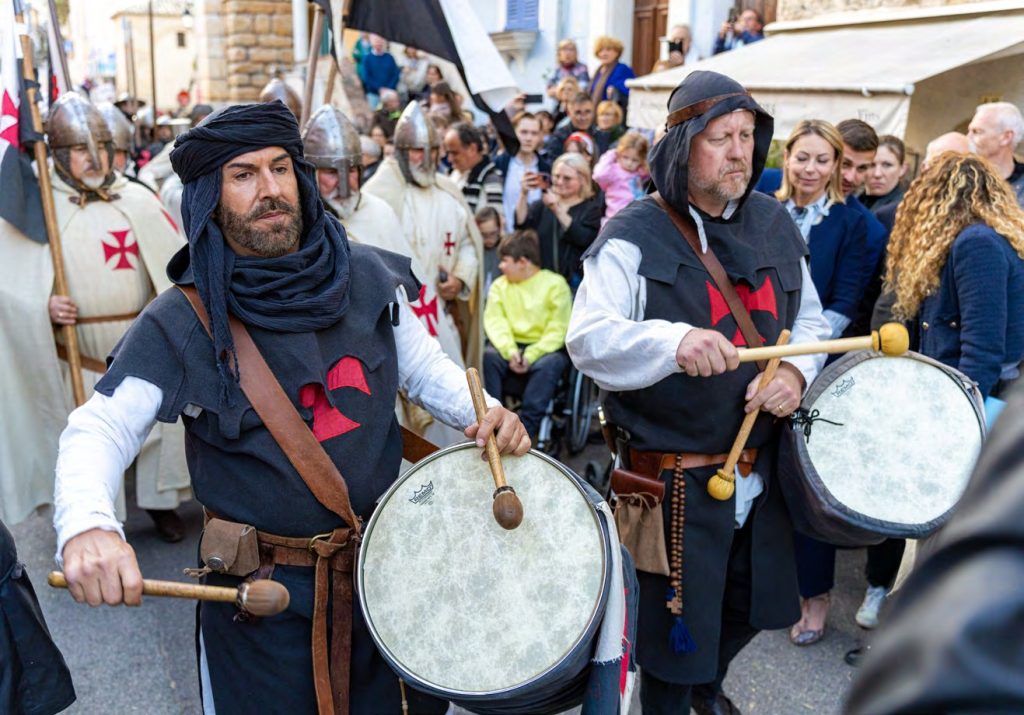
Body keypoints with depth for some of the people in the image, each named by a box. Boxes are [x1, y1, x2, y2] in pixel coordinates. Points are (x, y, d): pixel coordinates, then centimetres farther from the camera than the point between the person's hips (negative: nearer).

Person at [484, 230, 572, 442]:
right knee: (488, 356, -27)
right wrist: (510, 351, -22)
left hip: (546, 348, -3)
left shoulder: (555, 284, -6)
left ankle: (524, 430, -34)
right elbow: (495, 322, -4)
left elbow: (558, 331, -11)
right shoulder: (499, 285, 7)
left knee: (547, 365, -35)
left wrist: (531, 355, -23)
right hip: (512, 347, 3)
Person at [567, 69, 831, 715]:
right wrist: (674, 342, -43)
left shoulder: (775, 225, 5)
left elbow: (809, 319, 14)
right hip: (674, 477, -6)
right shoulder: (635, 236, -14)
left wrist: (796, 372, -8)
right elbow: (588, 339, -25)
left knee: (750, 606, 24)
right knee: (676, 627, 8)